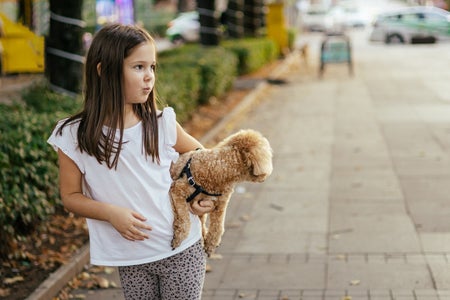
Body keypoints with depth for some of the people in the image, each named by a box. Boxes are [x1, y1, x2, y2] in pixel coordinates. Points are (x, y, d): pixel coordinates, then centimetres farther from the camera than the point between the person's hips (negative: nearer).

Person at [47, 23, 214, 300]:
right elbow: (70, 196, -1)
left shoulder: (162, 122, -5)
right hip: (132, 261, 0)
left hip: (183, 251, 1)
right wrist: (110, 212, -17)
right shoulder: (74, 136, -9)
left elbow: (198, 154, 14)